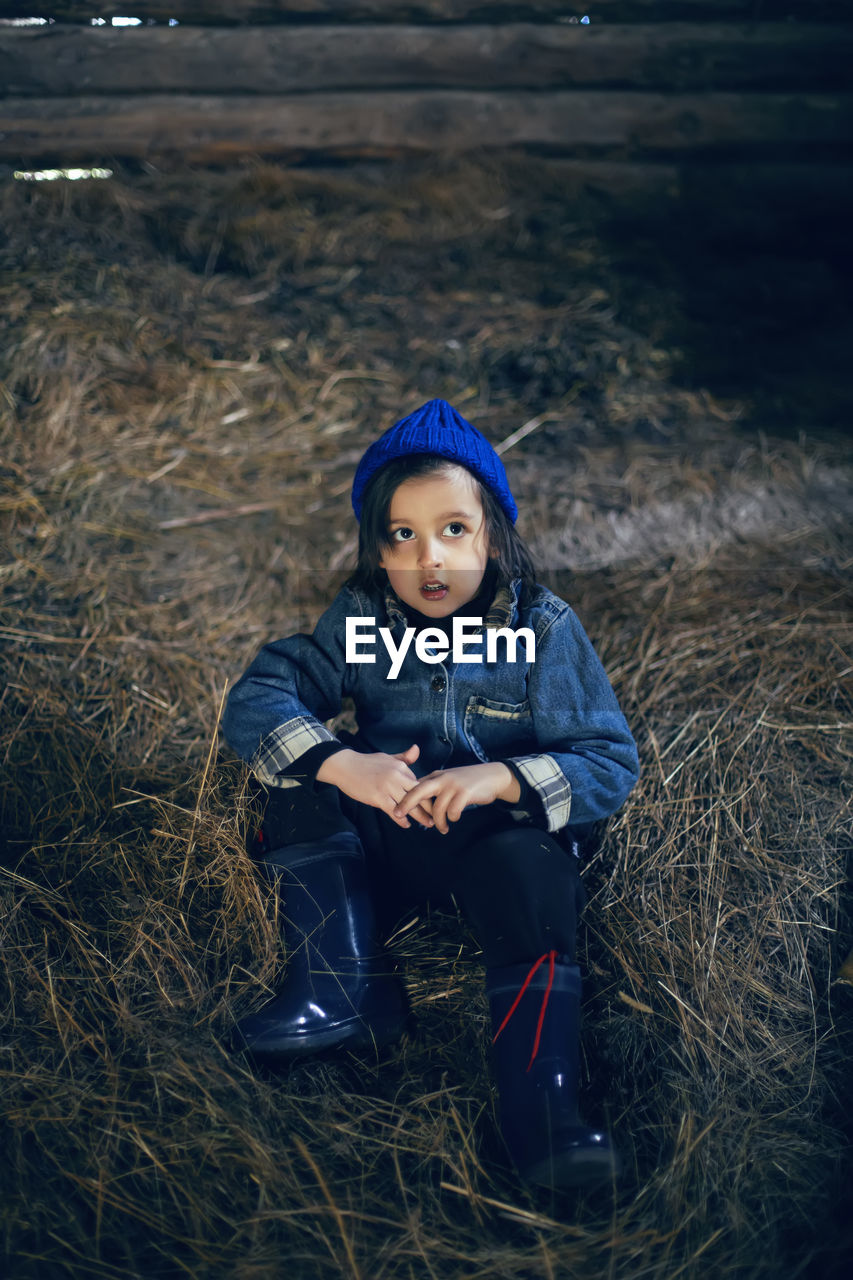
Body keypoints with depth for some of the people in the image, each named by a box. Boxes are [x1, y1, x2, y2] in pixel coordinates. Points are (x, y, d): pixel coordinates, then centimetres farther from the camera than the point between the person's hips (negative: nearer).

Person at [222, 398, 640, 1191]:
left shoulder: (545, 628, -8)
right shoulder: (358, 619, -3)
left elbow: (612, 763, -13)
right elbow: (254, 700, -13)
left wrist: (503, 778, -31)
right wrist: (343, 763, -32)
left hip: (504, 832, -2)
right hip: (386, 835, 3)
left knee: (531, 867, -34)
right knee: (304, 782, -22)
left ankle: (541, 1103, -34)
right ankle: (344, 985, -25)